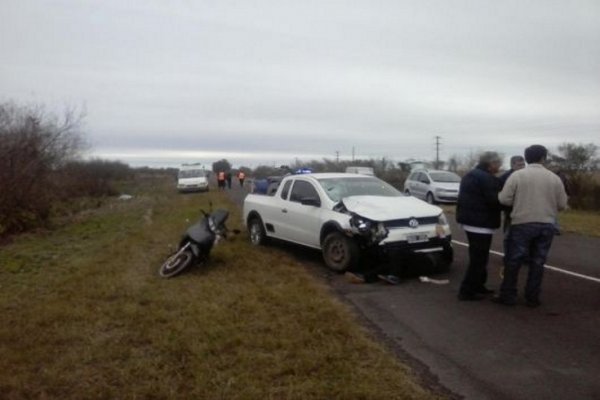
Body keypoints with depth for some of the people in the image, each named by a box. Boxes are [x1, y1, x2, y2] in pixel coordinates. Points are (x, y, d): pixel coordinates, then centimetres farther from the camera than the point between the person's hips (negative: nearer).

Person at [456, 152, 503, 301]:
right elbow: (495, 201, -19)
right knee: (478, 259, -4)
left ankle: (477, 285, 29)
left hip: (470, 221, 10)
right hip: (481, 224, -10)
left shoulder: (470, 176, 16)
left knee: (477, 257, 20)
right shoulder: (487, 178, -16)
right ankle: (467, 291, -1)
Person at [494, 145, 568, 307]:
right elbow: (562, 204, 5)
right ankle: (533, 298, 15)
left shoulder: (517, 175, -5)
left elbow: (504, 199, -9)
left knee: (513, 261, 5)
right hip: (546, 225, 3)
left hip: (522, 224, -3)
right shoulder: (554, 178, 3)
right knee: (537, 263, 10)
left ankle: (508, 296, 10)